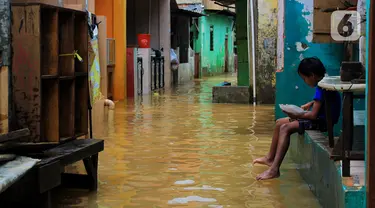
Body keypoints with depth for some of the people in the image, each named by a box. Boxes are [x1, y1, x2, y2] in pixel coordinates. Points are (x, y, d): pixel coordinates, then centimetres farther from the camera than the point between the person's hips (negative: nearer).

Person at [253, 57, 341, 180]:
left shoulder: (321, 88, -21)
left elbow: (313, 115, -24)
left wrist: (297, 115, -9)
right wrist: (310, 104, 14)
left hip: (323, 122, -11)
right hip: (321, 118, 11)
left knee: (286, 128, -25)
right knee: (279, 123, 10)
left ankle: (274, 169, -30)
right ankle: (270, 158, 19)